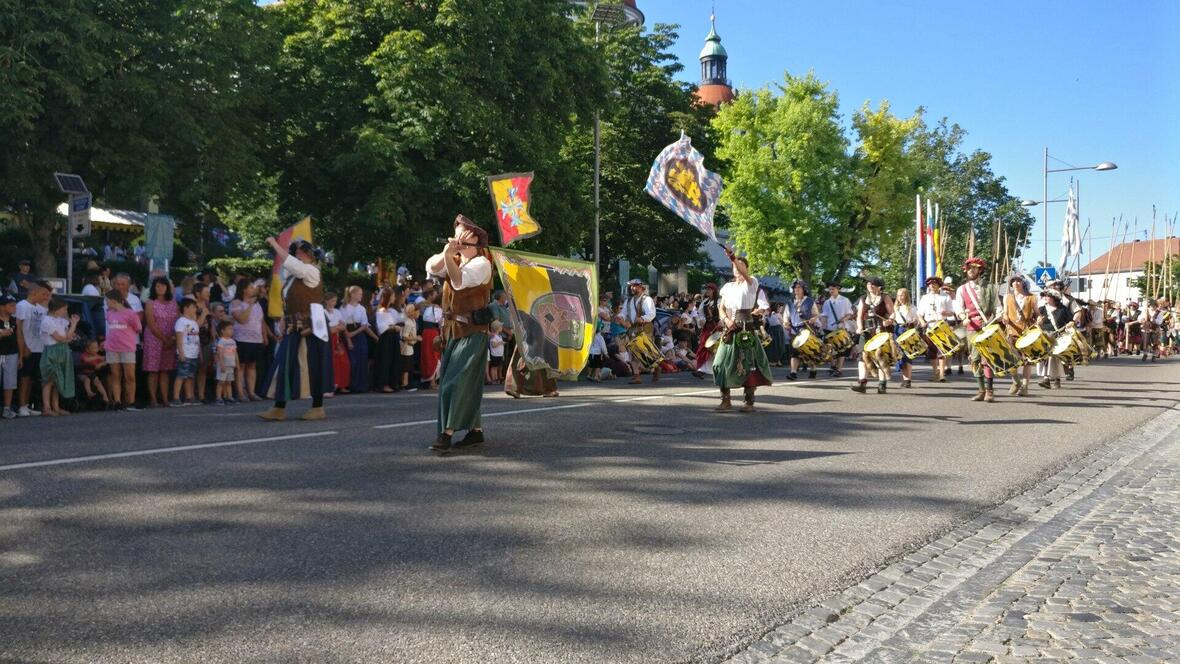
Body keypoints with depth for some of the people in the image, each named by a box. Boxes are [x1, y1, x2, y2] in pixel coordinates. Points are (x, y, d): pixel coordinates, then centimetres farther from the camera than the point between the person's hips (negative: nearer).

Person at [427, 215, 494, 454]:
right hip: (452, 329, 7)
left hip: (472, 331, -7)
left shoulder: (482, 263, -8)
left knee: (457, 381, -12)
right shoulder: (454, 260, 13)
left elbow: (459, 281, -25)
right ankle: (475, 430, 20)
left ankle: (447, 433, -13)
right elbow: (431, 267, -5)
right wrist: (447, 251, -21)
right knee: (467, 382, 11)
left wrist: (449, 255, -34)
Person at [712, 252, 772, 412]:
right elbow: (721, 308, 12)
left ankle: (749, 402, 0)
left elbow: (745, 274, -22)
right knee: (722, 363, 0)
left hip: (746, 329, -5)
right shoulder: (728, 287, 14)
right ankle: (726, 401, 9)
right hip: (729, 330, 5)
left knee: (747, 364, -6)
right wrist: (726, 320, -9)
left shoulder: (751, 283, 1)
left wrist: (734, 258, -37)